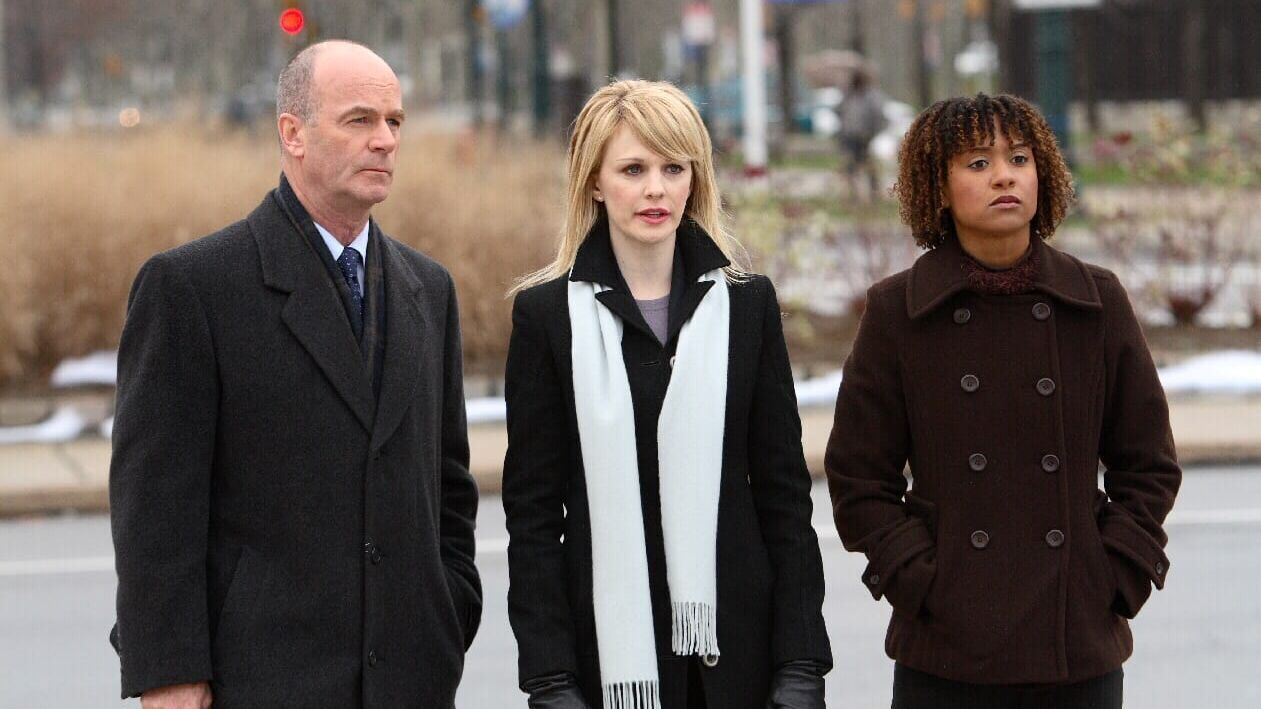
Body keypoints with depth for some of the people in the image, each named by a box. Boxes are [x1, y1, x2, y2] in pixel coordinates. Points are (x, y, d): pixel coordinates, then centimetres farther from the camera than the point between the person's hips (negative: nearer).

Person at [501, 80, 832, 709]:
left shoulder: (747, 304, 8)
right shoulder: (547, 314, 2)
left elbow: (784, 492, 7)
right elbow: (532, 511, 1)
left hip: (735, 650, 2)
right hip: (607, 652, -1)